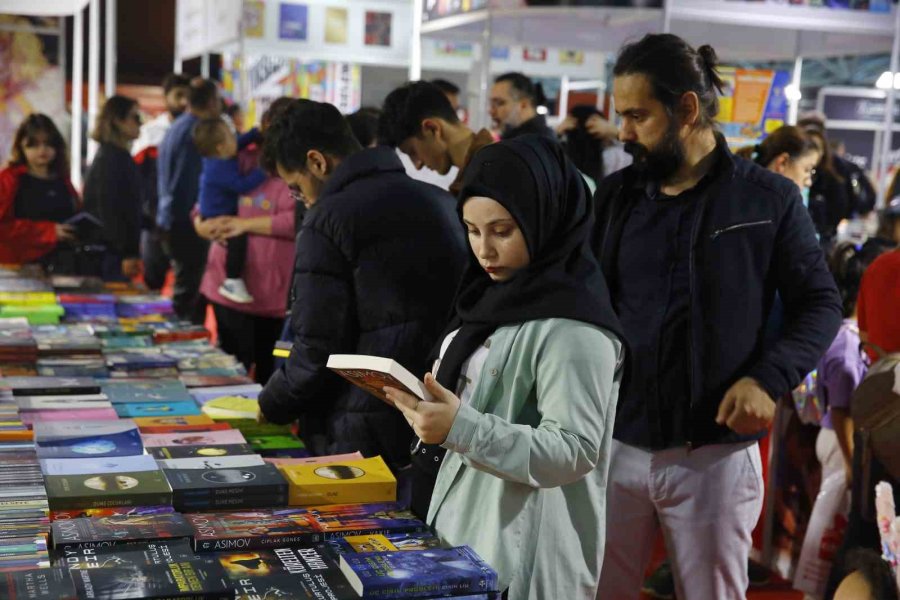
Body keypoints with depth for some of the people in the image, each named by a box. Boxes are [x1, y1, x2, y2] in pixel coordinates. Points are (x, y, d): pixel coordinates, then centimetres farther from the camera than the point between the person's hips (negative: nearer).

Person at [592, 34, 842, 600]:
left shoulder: (769, 198, -2)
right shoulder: (614, 195, 8)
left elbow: (821, 305, 1)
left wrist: (769, 378, -15)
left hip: (715, 453, -2)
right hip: (614, 443, 3)